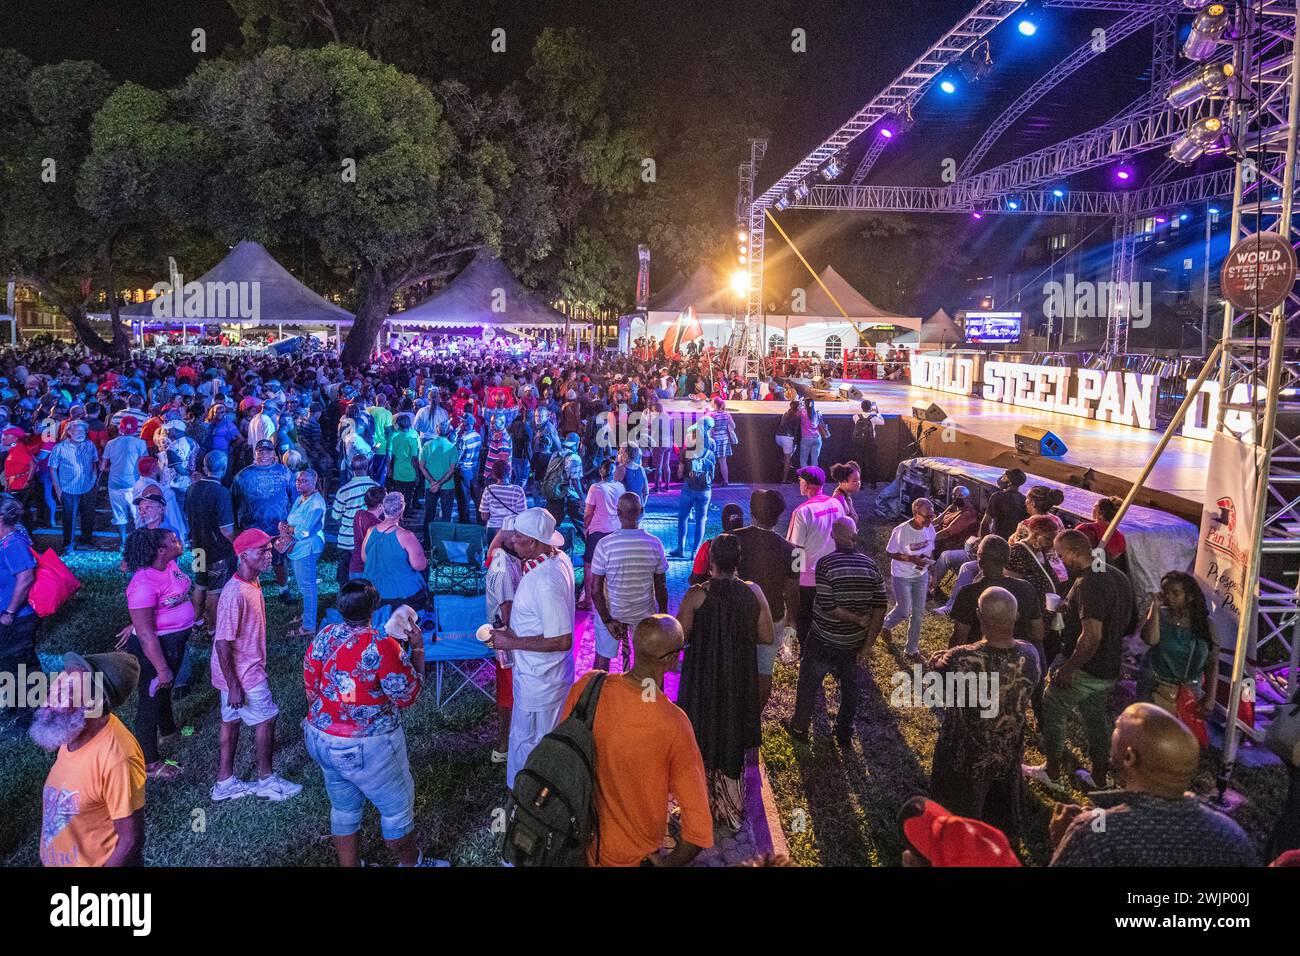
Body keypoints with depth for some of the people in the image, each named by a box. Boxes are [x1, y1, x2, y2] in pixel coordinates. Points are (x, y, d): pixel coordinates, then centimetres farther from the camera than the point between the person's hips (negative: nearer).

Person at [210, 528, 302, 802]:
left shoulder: (254, 582, 1)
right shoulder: (234, 595, -29)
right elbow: (222, 644, -26)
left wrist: (260, 669, 21)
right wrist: (233, 686, -22)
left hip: (249, 668, 9)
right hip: (241, 674, -9)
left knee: (231, 720, 17)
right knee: (267, 718, 5)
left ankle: (225, 782, 30)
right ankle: (266, 779, 22)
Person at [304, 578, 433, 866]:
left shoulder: (323, 637, -5)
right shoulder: (382, 647, -25)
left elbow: (311, 688, 7)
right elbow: (409, 695, -15)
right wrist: (417, 649, -7)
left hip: (321, 740, 7)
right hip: (365, 749, -6)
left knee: (343, 808, 22)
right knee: (398, 806, 15)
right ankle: (410, 864, 34)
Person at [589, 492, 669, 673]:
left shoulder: (604, 545, -19)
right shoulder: (655, 544, -14)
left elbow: (596, 590, -17)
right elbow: (661, 587, -5)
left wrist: (608, 621, -10)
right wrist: (663, 614, 9)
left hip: (611, 612, -1)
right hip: (645, 613, 1)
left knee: (602, 658, 16)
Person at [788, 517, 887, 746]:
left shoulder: (826, 563, -20)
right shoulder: (871, 566, -8)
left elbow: (827, 606, -25)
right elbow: (880, 607, -7)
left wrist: (857, 620, -14)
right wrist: (867, 644, -2)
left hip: (823, 642, -3)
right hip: (853, 643, 4)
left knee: (809, 685, 16)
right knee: (850, 687, 21)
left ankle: (800, 729, 32)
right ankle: (844, 734, 34)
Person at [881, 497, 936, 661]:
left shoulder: (930, 528, -9)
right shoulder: (901, 531, -26)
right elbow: (890, 553, -16)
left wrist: (928, 560, -9)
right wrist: (911, 559, -27)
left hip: (921, 575, 5)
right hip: (902, 577, -5)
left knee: (919, 613, 10)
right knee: (904, 611, 3)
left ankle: (912, 649, 26)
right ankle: (885, 625, 38)